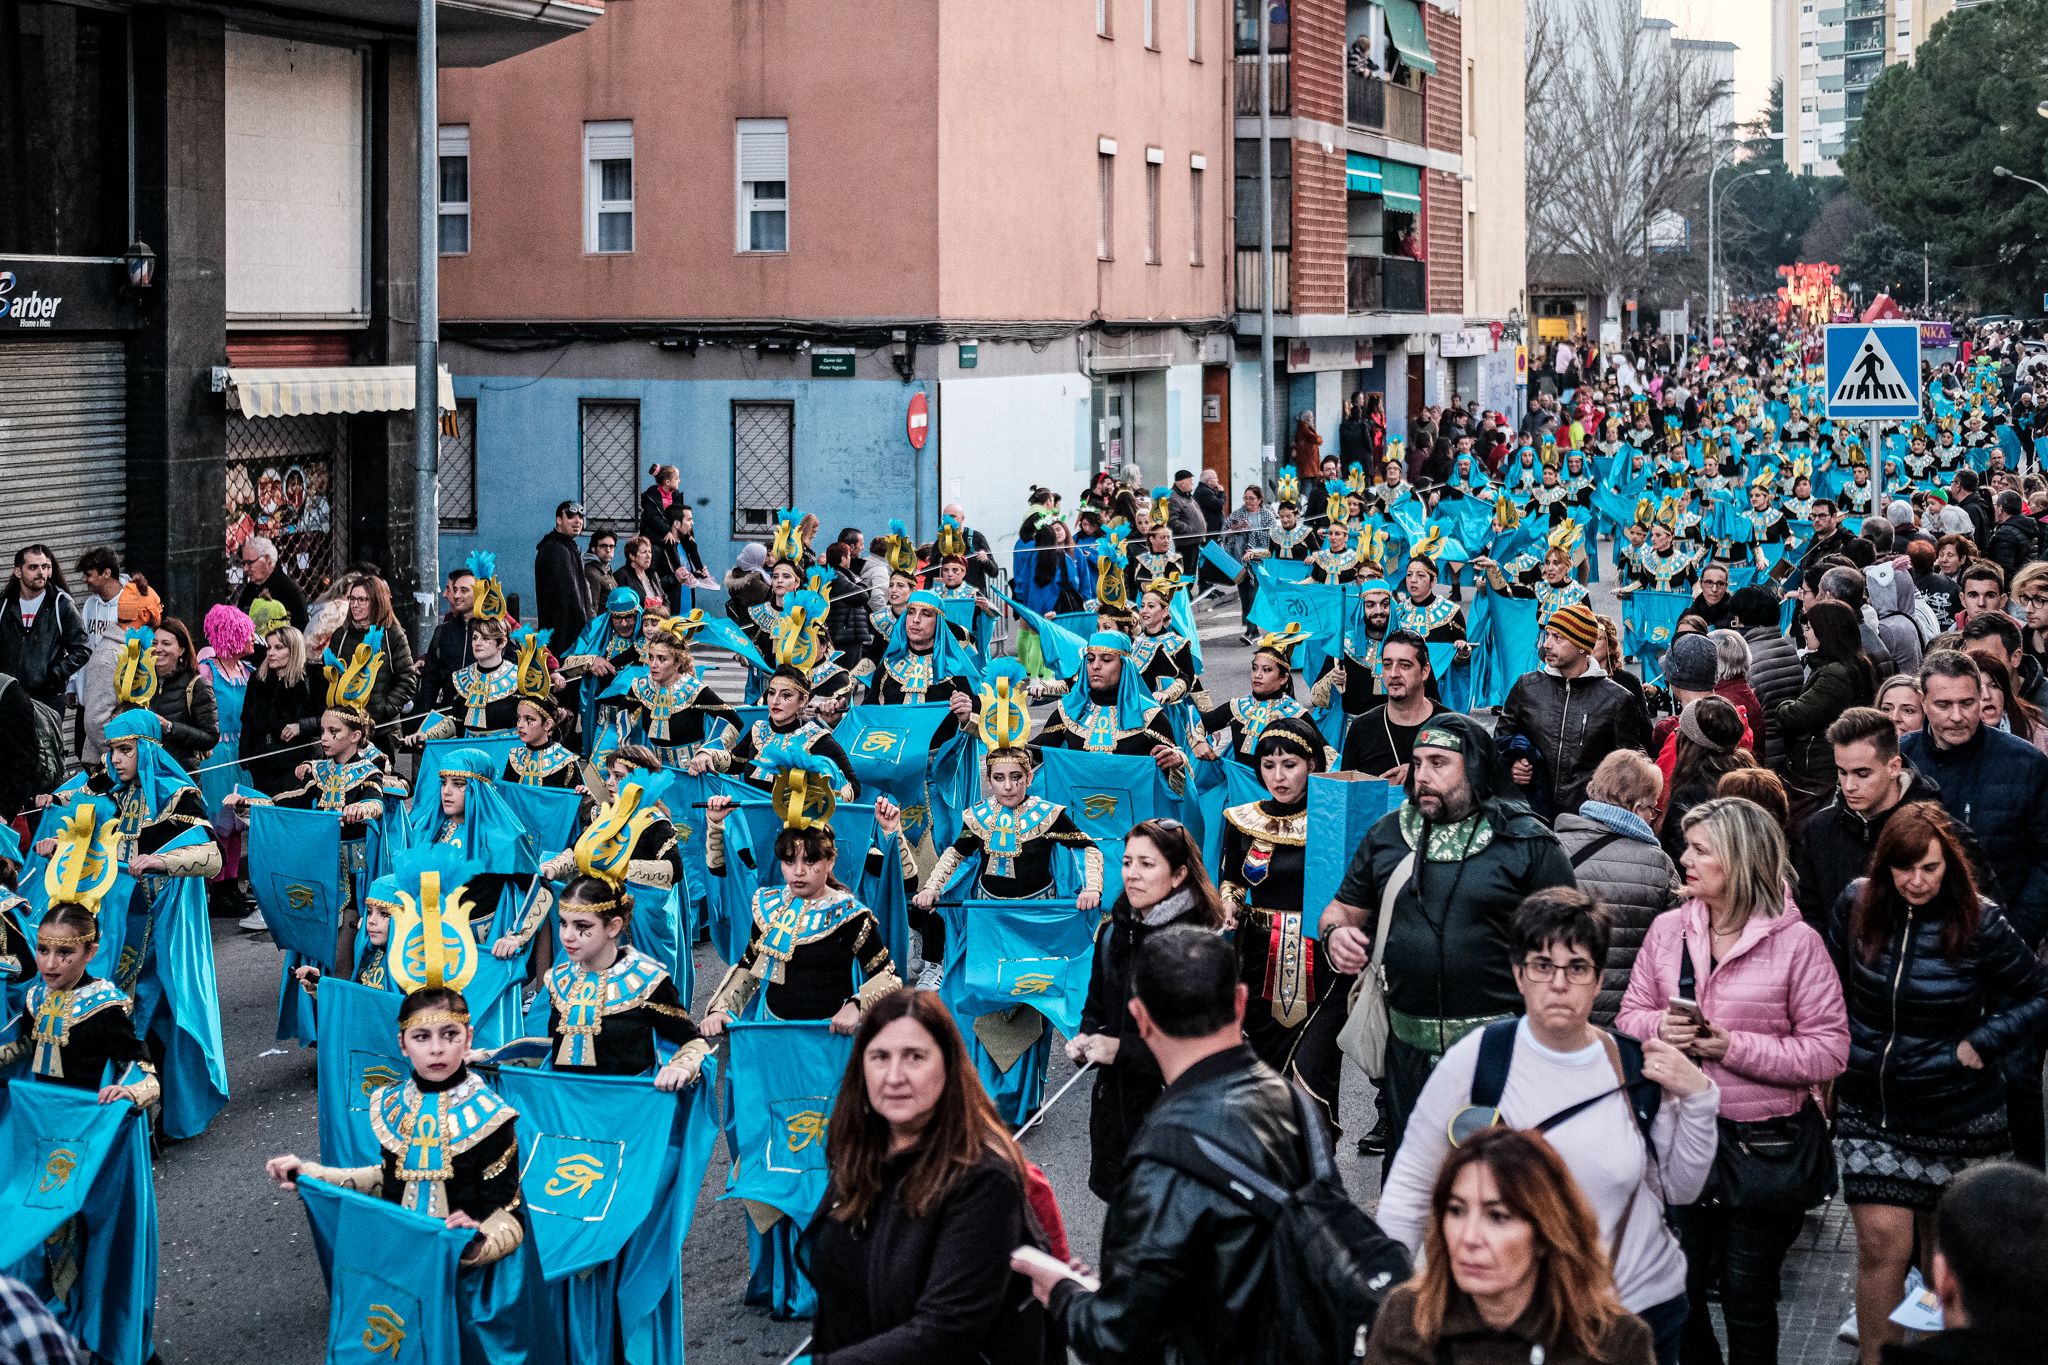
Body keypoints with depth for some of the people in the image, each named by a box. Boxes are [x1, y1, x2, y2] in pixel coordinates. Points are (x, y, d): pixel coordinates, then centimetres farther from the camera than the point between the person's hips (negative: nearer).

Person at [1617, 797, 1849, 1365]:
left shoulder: (1796, 941, -12)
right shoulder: (1668, 930, 1)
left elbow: (1828, 1053, -14)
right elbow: (1630, 1015, 9)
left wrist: (1734, 1046, -21)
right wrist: (1659, 1028, -14)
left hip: (1766, 1146, -4)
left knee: (1747, 1297, 9)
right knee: (1678, 1288, 13)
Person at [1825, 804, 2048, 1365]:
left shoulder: (1980, 923, -13)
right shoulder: (1856, 905, -6)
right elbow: (1833, 987, 10)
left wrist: (1984, 1042, -11)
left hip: (1955, 1118, -1)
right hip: (1870, 1108, 1)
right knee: (1882, 1245, -7)